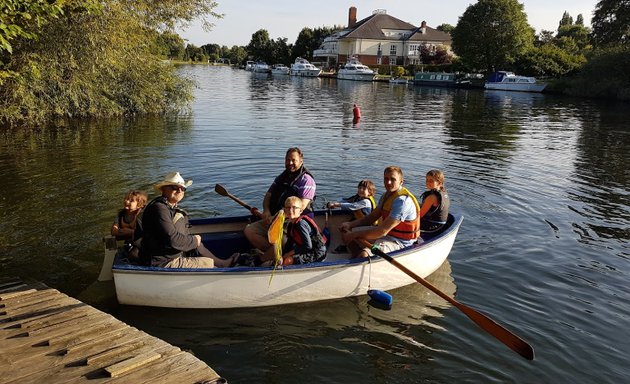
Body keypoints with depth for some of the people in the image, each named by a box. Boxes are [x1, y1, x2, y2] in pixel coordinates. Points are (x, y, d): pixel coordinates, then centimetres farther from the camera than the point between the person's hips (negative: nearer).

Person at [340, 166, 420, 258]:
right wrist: (351, 224, -4)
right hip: (386, 233, 10)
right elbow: (371, 217, 13)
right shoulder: (387, 195, 7)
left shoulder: (402, 201, -24)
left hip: (398, 242, -10)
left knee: (364, 255, -35)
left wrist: (355, 235, -22)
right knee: (346, 231, 6)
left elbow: (383, 231, -28)